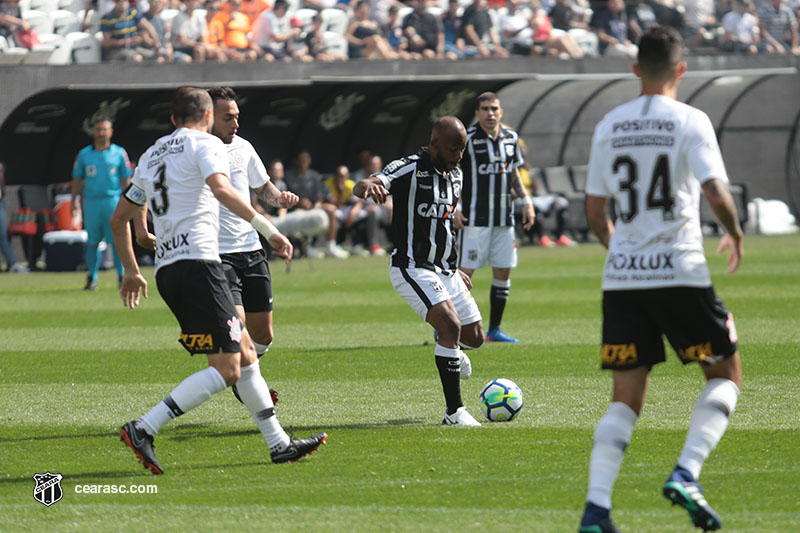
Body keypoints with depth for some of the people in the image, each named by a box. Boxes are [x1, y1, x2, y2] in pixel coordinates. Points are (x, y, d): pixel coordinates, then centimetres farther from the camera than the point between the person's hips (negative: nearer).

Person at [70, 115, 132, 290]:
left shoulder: (119, 153, 4)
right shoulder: (84, 154, 8)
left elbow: (126, 180, 6)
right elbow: (76, 180, 14)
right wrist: (74, 202, 7)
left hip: (113, 201, -1)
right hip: (91, 202, 2)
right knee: (92, 242, 3)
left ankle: (122, 276, 1)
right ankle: (92, 278, 10)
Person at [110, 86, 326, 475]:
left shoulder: (151, 156, 24)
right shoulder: (205, 144, 2)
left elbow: (119, 217, 29)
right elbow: (220, 188, -19)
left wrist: (132, 271, 39)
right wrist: (268, 228, -20)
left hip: (166, 269, 9)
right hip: (198, 263, -9)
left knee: (245, 352, 17)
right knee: (225, 370, -12)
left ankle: (278, 443, 17)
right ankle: (144, 430, -21)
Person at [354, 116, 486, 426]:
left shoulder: (455, 175, 10)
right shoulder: (409, 170, -13)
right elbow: (360, 188, -28)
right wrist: (367, 185, -53)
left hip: (444, 270, 8)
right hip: (413, 269, -8)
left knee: (474, 337, 10)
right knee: (451, 324, -26)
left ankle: (452, 352, 50)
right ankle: (454, 412, -21)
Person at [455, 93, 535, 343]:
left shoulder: (511, 138, 10)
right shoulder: (466, 139, -7)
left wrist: (527, 201, 12)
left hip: (504, 217, 6)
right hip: (475, 217, -6)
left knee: (503, 271, 7)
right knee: (465, 271, -9)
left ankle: (494, 330, 16)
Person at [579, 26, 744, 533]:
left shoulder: (608, 126, 9)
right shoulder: (690, 121, -5)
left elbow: (595, 212, 12)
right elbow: (716, 192, -16)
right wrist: (736, 234, 4)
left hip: (621, 278, 4)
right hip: (680, 272, -4)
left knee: (626, 398, 9)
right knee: (726, 373, 14)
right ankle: (686, 475, -5)